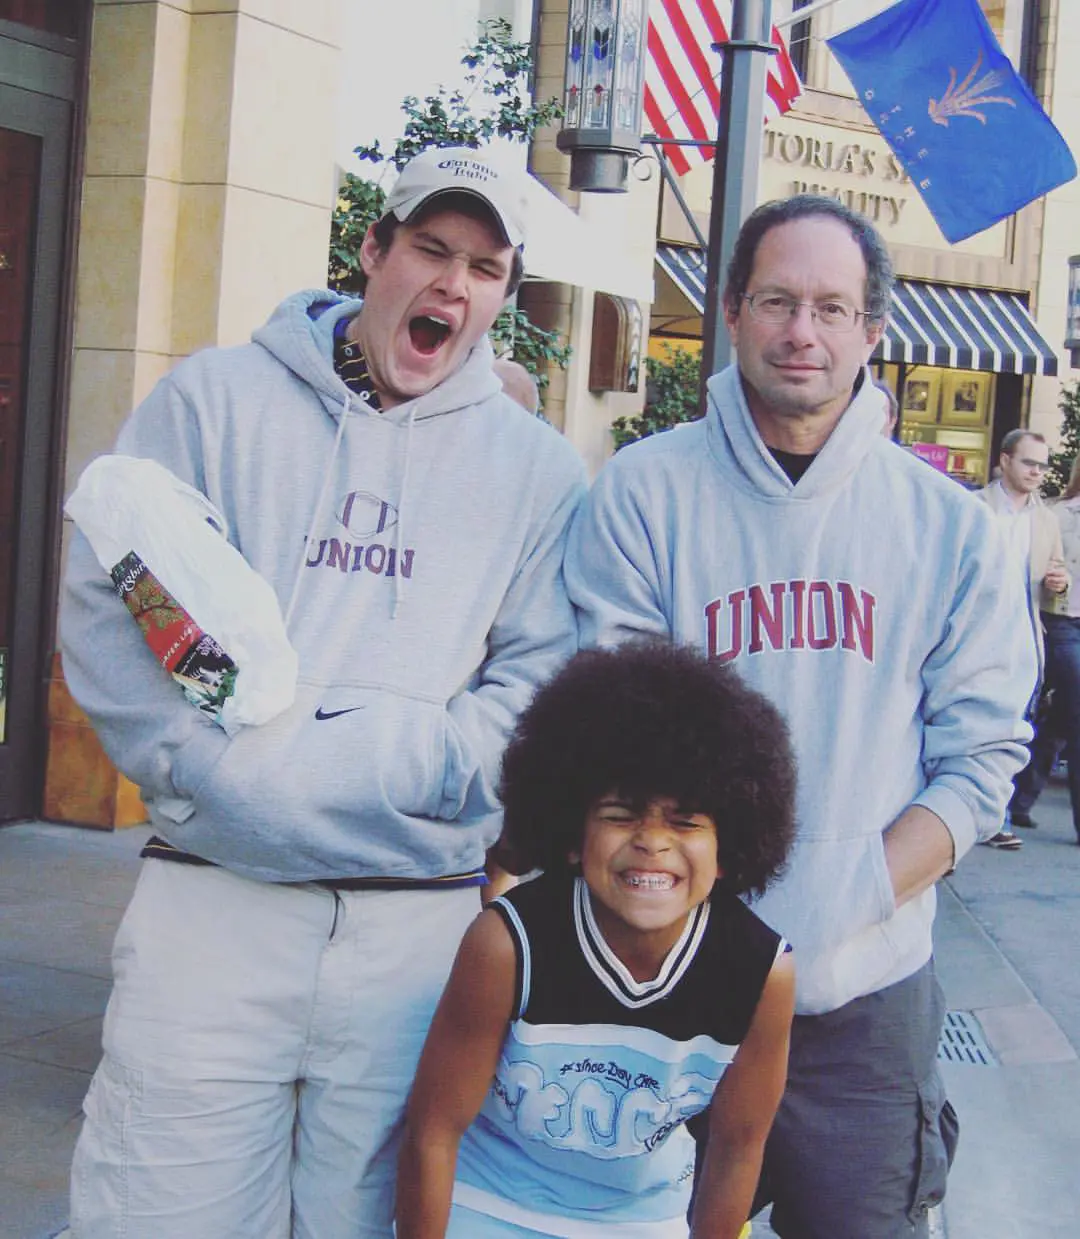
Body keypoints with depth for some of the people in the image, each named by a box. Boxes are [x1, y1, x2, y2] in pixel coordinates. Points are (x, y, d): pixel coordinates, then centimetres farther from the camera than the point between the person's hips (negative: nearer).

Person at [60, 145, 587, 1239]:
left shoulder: (536, 470, 10)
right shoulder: (216, 398, 8)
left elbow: (543, 673, 3)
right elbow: (105, 606, 2)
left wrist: (430, 762, -13)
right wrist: (202, 765, -10)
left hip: (422, 925, 1)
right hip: (212, 898, -1)